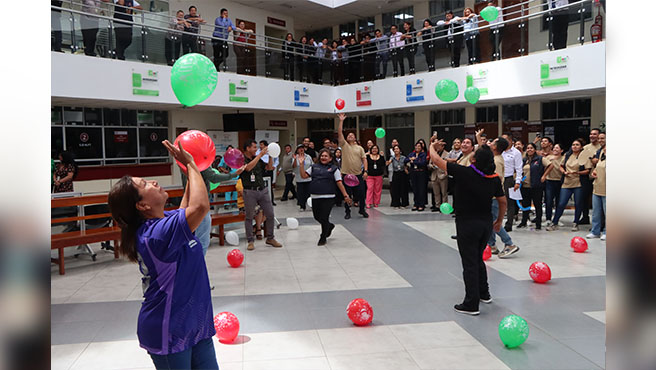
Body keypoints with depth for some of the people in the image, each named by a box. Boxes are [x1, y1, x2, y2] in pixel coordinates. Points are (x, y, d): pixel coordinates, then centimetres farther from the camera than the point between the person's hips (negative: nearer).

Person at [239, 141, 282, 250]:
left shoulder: (257, 159, 13)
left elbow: (269, 167, 14)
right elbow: (248, 167, -24)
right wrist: (260, 155, -24)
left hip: (262, 190, 6)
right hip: (250, 192, -5)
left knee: (270, 214, 5)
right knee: (249, 217, 4)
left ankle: (270, 238, 18)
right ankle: (250, 241, 14)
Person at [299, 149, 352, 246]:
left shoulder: (333, 168, 2)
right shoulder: (314, 167, 12)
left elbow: (339, 183, 0)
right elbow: (304, 175, 7)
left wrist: (345, 195, -4)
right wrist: (302, 164, -2)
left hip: (328, 198, -4)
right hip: (315, 197, 5)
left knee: (324, 218, -2)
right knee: (317, 216, 12)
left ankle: (323, 238, 19)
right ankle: (329, 226, 42)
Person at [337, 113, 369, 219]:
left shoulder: (360, 148, 11)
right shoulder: (344, 145, 6)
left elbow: (364, 159, 6)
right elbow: (339, 133, -3)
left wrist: (366, 171, -6)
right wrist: (341, 121, -6)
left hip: (359, 175, 1)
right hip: (347, 174, -1)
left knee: (361, 193, 4)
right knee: (347, 195, 4)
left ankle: (362, 210, 23)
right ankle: (347, 212, 16)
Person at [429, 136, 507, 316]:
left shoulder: (464, 173, -18)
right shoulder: (494, 178, -2)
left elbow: (436, 159, -13)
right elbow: (503, 202, 8)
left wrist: (432, 146, 7)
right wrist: (499, 220, 23)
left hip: (467, 224, -6)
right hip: (486, 223, 6)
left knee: (470, 263, 1)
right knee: (478, 259, 24)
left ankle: (471, 304, 6)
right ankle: (484, 294, 37)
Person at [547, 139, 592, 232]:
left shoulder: (584, 156, -2)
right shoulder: (567, 155, 11)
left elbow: (588, 171, -6)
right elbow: (561, 166, 20)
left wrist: (577, 173, -20)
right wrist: (564, 172, 0)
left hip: (578, 184, -3)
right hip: (567, 183, 3)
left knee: (578, 204, 4)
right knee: (561, 204, 0)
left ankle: (575, 224, 20)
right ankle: (554, 223, 8)